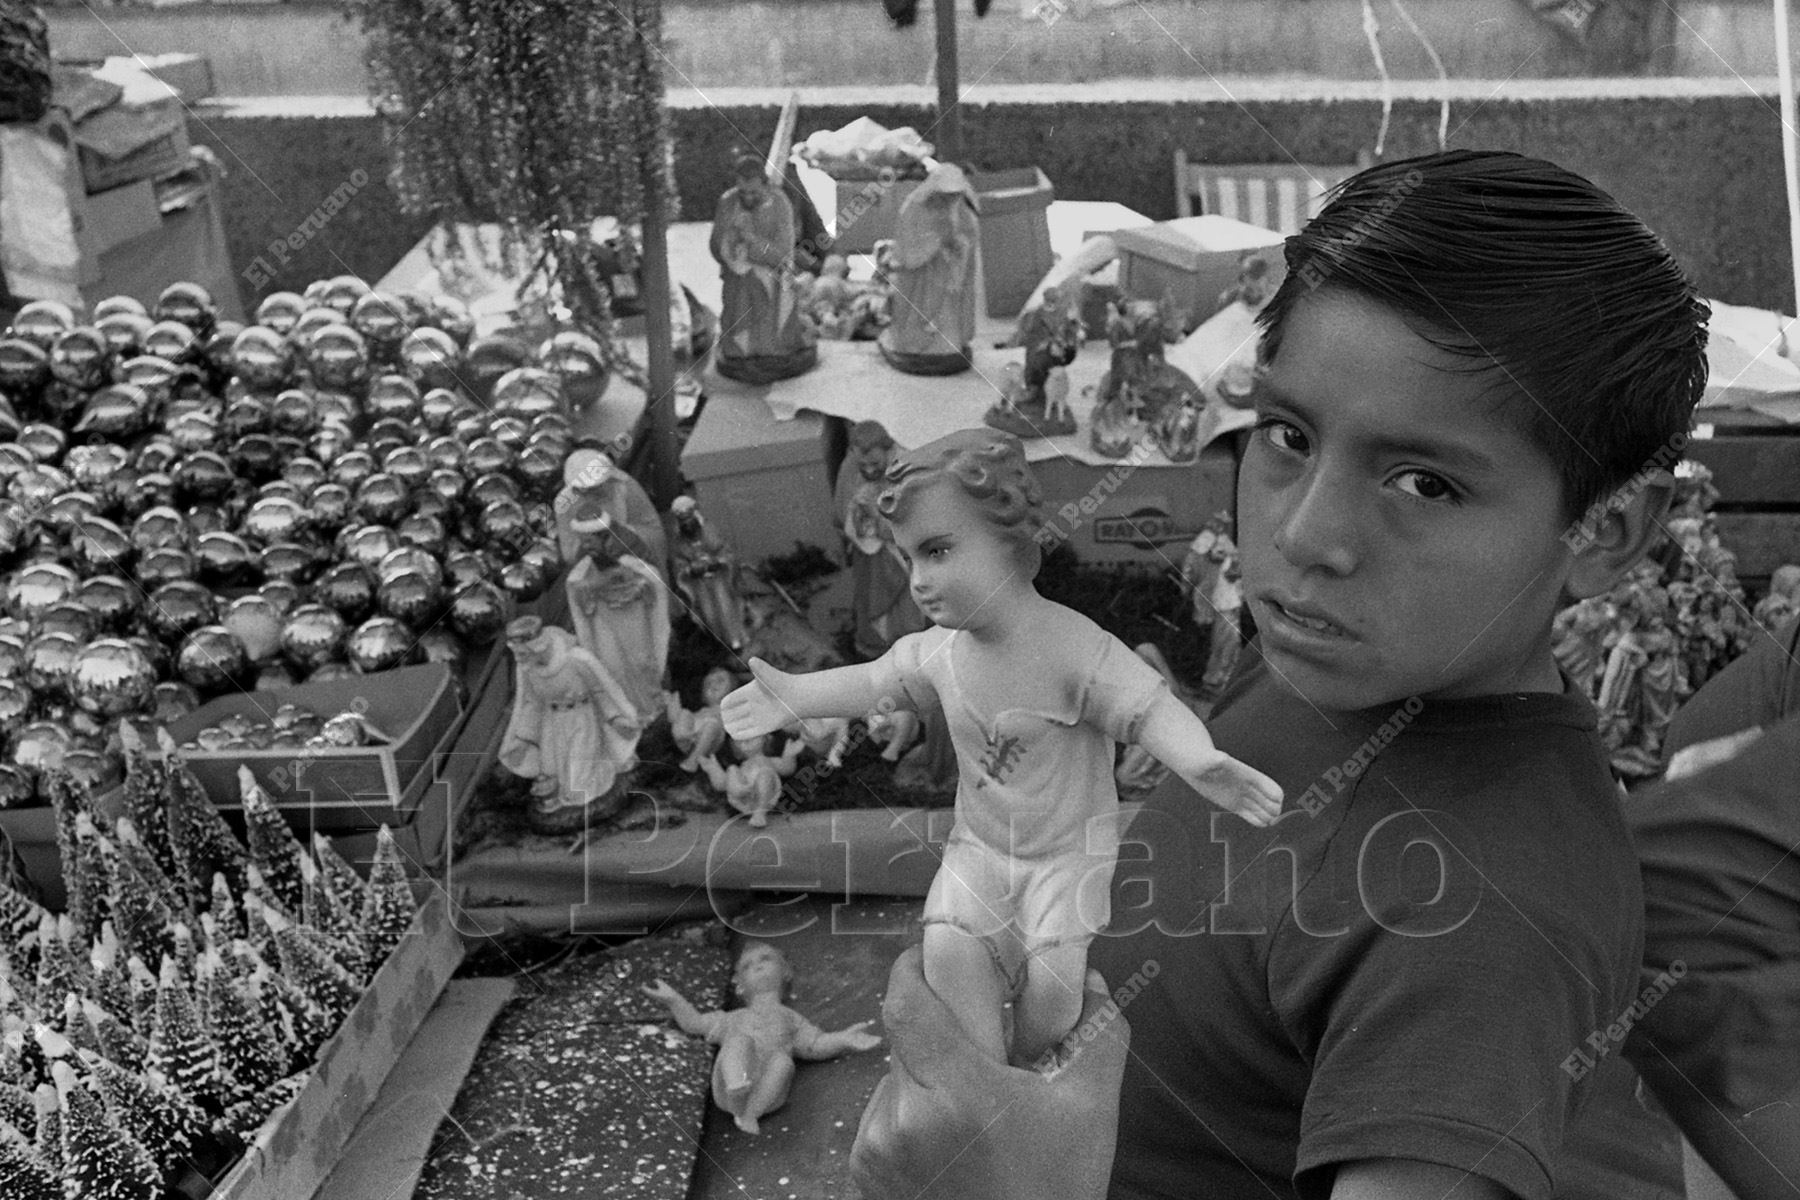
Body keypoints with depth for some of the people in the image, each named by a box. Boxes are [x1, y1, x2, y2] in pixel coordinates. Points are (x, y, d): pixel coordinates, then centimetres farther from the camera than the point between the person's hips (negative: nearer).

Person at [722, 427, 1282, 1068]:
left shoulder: (1076, 648, -24)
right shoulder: (941, 652, -5)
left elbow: (1152, 710, -32)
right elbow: (876, 680, 13)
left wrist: (1204, 764, -50)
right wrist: (794, 695, 9)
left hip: (1071, 851, -4)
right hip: (979, 847, 5)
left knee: (1053, 973, -20)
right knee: (948, 948, -18)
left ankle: (1030, 1070, 10)